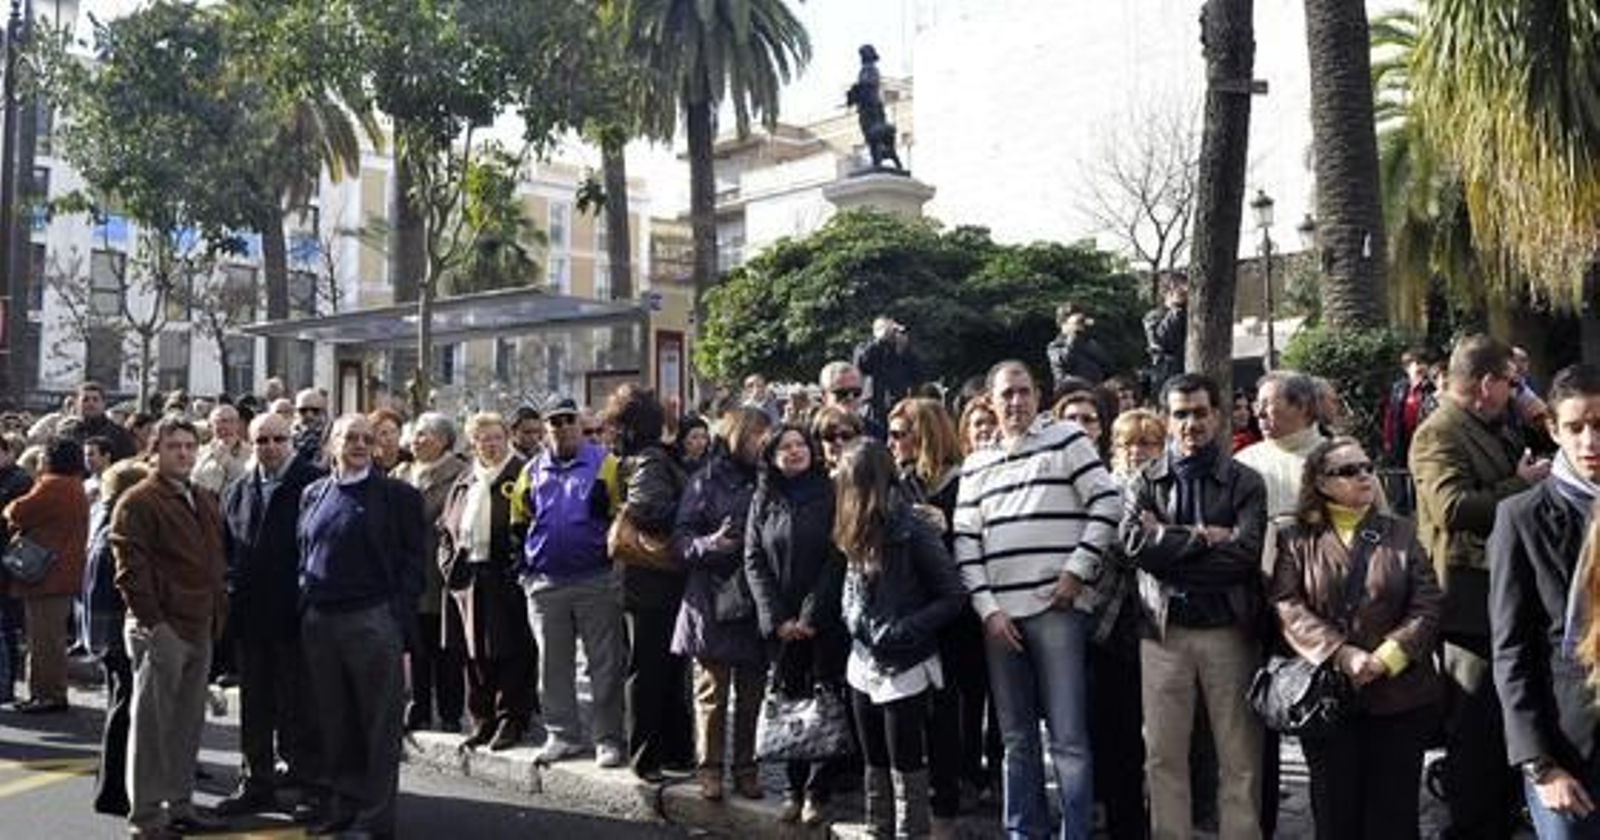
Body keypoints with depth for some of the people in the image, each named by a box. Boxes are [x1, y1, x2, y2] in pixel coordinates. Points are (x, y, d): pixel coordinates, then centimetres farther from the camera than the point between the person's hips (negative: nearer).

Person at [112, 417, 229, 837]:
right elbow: (130, 566, -14)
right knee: (152, 723, 0)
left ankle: (180, 804, 24)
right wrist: (151, 620, -18)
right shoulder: (138, 502, -8)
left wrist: (218, 613, 14)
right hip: (161, 629, -8)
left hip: (201, 628, 8)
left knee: (189, 723, 14)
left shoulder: (205, 501, 17)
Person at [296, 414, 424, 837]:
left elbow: (411, 564, -5)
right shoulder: (313, 494, 12)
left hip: (373, 622, -4)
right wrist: (305, 611, 6)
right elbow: (302, 556, 16)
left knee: (379, 723, 2)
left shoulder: (397, 495, -2)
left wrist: (401, 626, -12)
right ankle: (339, 806, 25)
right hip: (319, 623, 4)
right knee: (333, 723, 12)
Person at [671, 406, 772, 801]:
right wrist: (708, 544, -23)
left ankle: (745, 767, 22)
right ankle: (710, 766, 18)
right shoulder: (706, 482, -1)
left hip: (756, 605, 3)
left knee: (752, 693, 8)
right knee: (711, 692, 4)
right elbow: (680, 541, -4)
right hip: (712, 603, -3)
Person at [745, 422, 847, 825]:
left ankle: (817, 791, 5)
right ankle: (794, 788, 10)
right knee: (788, 701, 2)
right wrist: (777, 618, -6)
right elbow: (754, 562, 5)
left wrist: (812, 615, -12)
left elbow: (838, 558, -6)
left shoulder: (831, 495, 0)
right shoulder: (763, 501, 9)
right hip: (781, 623, 3)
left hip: (825, 621, -2)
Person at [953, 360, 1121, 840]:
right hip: (999, 614, 4)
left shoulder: (1065, 438, 3)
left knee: (1068, 736, -3)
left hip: (1057, 607, -4)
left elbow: (1106, 503, -3)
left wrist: (1078, 570, -9)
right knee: (1016, 737, 12)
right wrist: (987, 607, -2)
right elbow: (964, 541, 8)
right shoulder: (976, 464, 14)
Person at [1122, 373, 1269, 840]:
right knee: (1163, 756, 7)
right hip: (1163, 629, 1)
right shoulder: (1147, 481, 8)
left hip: (1228, 629, -1)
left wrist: (1169, 543, -12)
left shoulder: (1244, 482, 4)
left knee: (1241, 756, 5)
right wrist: (1202, 537, -12)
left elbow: (1246, 551, -12)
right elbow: (1134, 543, -9)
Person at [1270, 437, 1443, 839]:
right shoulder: (1296, 539, 4)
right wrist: (1340, 654, -20)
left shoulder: (1402, 533, 8)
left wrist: (1384, 659, -14)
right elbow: (1287, 607, -8)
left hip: (1400, 695, 1)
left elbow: (1428, 606, -1)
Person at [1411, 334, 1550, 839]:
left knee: (1509, 727, 19)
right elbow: (1453, 508, -28)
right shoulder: (1438, 434, -15)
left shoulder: (1495, 430, 17)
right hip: (1473, 603, -10)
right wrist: (1523, 485, -18)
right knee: (1474, 734, -2)